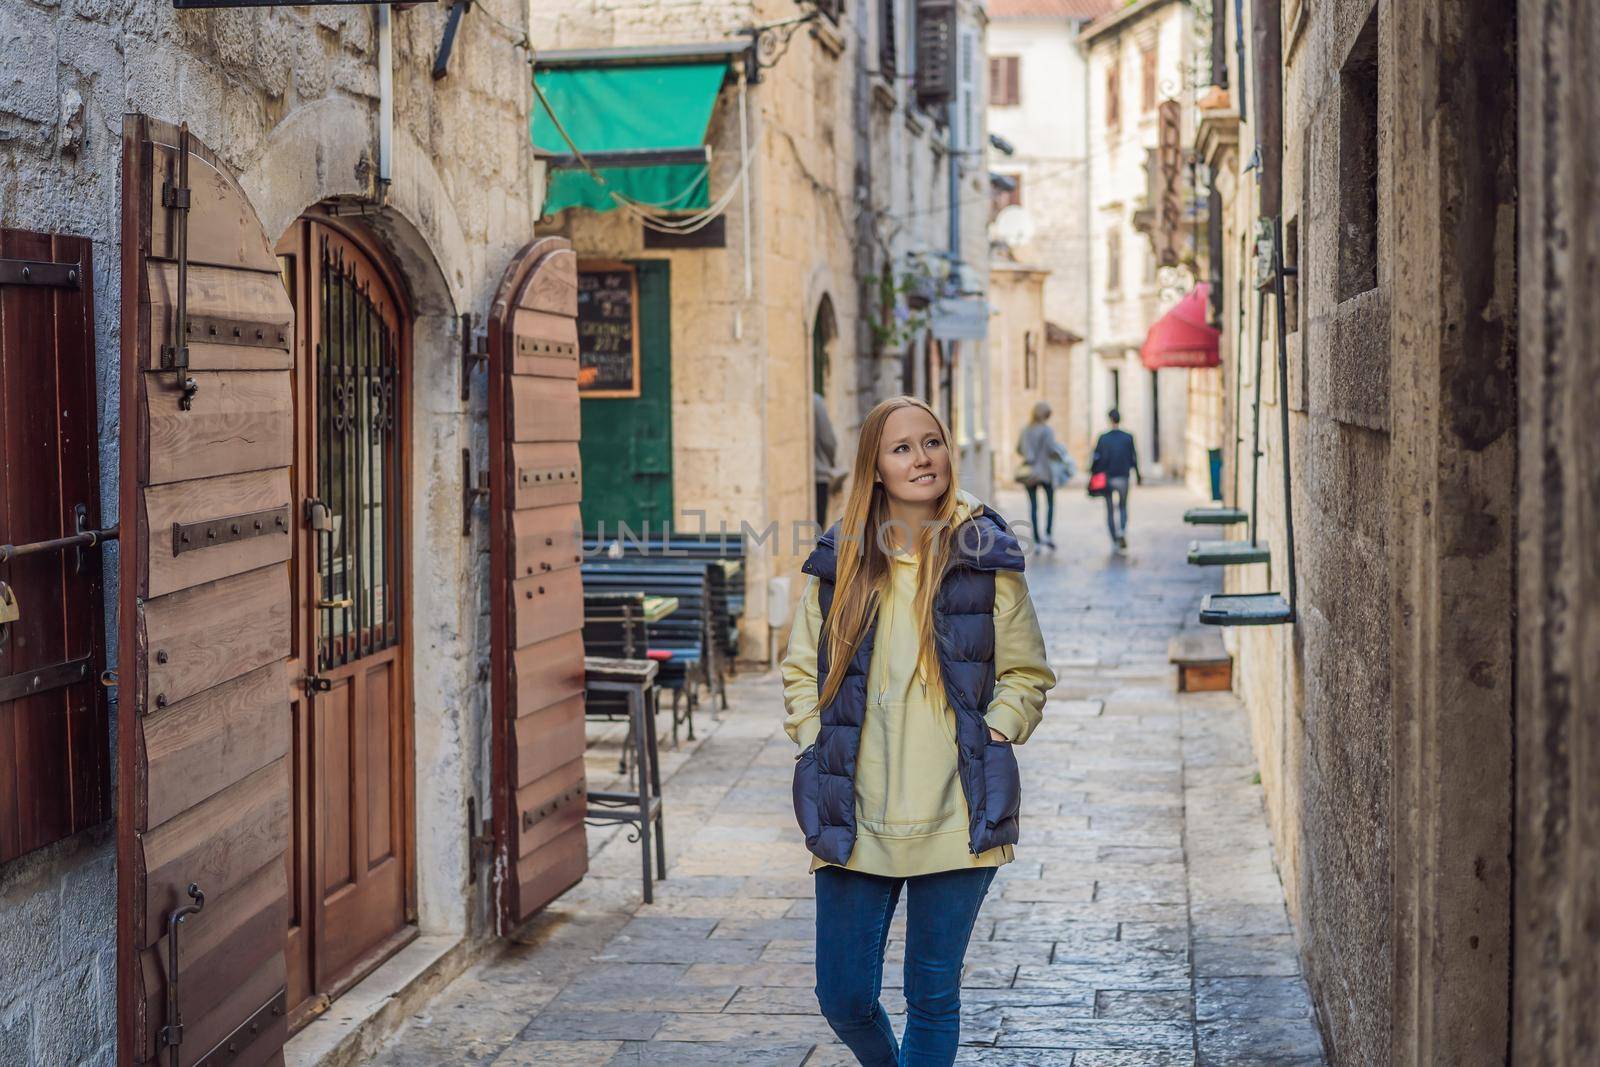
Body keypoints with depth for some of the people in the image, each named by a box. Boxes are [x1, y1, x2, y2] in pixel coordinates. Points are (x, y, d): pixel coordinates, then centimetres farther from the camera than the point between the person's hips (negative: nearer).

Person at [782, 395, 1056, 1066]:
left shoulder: (985, 557, 1)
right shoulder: (841, 559, 5)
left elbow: (1027, 676, 6)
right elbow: (801, 671, 13)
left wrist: (985, 743, -5)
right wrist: (817, 747, 1)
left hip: (954, 815, -2)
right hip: (855, 819, 2)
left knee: (933, 995, 6)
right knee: (843, 996, 6)